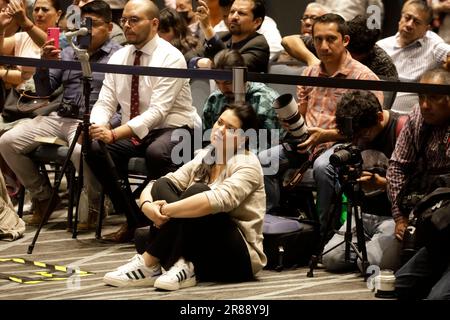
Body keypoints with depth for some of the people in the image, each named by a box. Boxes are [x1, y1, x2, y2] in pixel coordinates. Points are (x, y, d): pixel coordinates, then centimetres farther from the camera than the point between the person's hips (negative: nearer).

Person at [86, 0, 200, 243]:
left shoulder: (170, 58, -15)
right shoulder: (119, 57, 5)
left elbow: (158, 111, -24)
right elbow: (105, 102, 2)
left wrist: (115, 134, -33)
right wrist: (96, 125, -23)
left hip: (173, 129, -6)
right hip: (132, 132, 6)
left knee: (156, 152, -38)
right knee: (94, 147, -18)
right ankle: (132, 219, -4)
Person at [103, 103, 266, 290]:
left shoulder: (247, 165, -11)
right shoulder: (204, 159, 8)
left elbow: (218, 200, -32)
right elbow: (154, 188, 0)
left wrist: (164, 210, -30)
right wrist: (148, 206, -23)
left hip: (238, 258, -6)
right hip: (203, 255, 6)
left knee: (197, 191, -27)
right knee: (163, 185, -12)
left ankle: (149, 265, -24)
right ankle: (180, 266, -25)